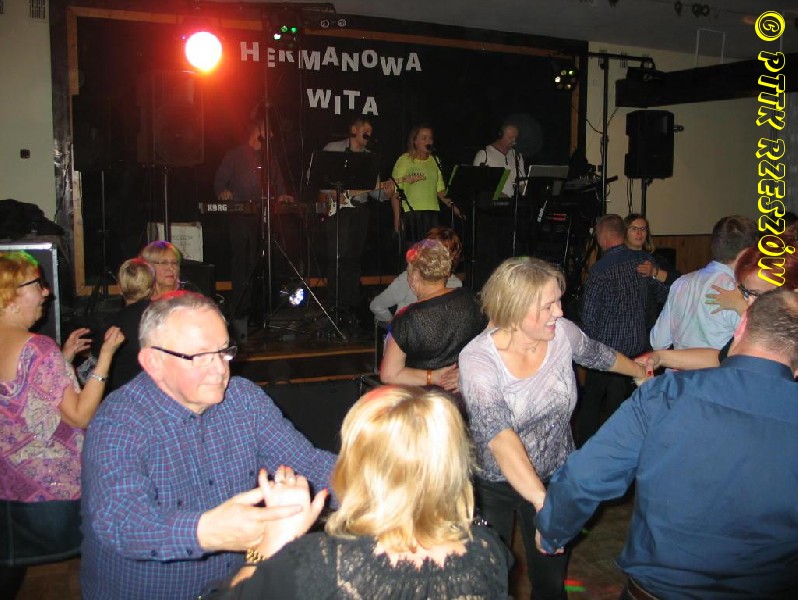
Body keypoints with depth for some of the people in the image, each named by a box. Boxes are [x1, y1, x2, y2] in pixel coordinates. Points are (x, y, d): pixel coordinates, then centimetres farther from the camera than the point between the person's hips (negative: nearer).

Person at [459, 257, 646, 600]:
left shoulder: (562, 333, -14)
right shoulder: (477, 359, -27)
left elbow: (598, 355, 10)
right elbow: (500, 438, -38)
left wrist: (641, 372, 28)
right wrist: (542, 500, -49)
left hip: (557, 477, 3)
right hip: (494, 485, -3)